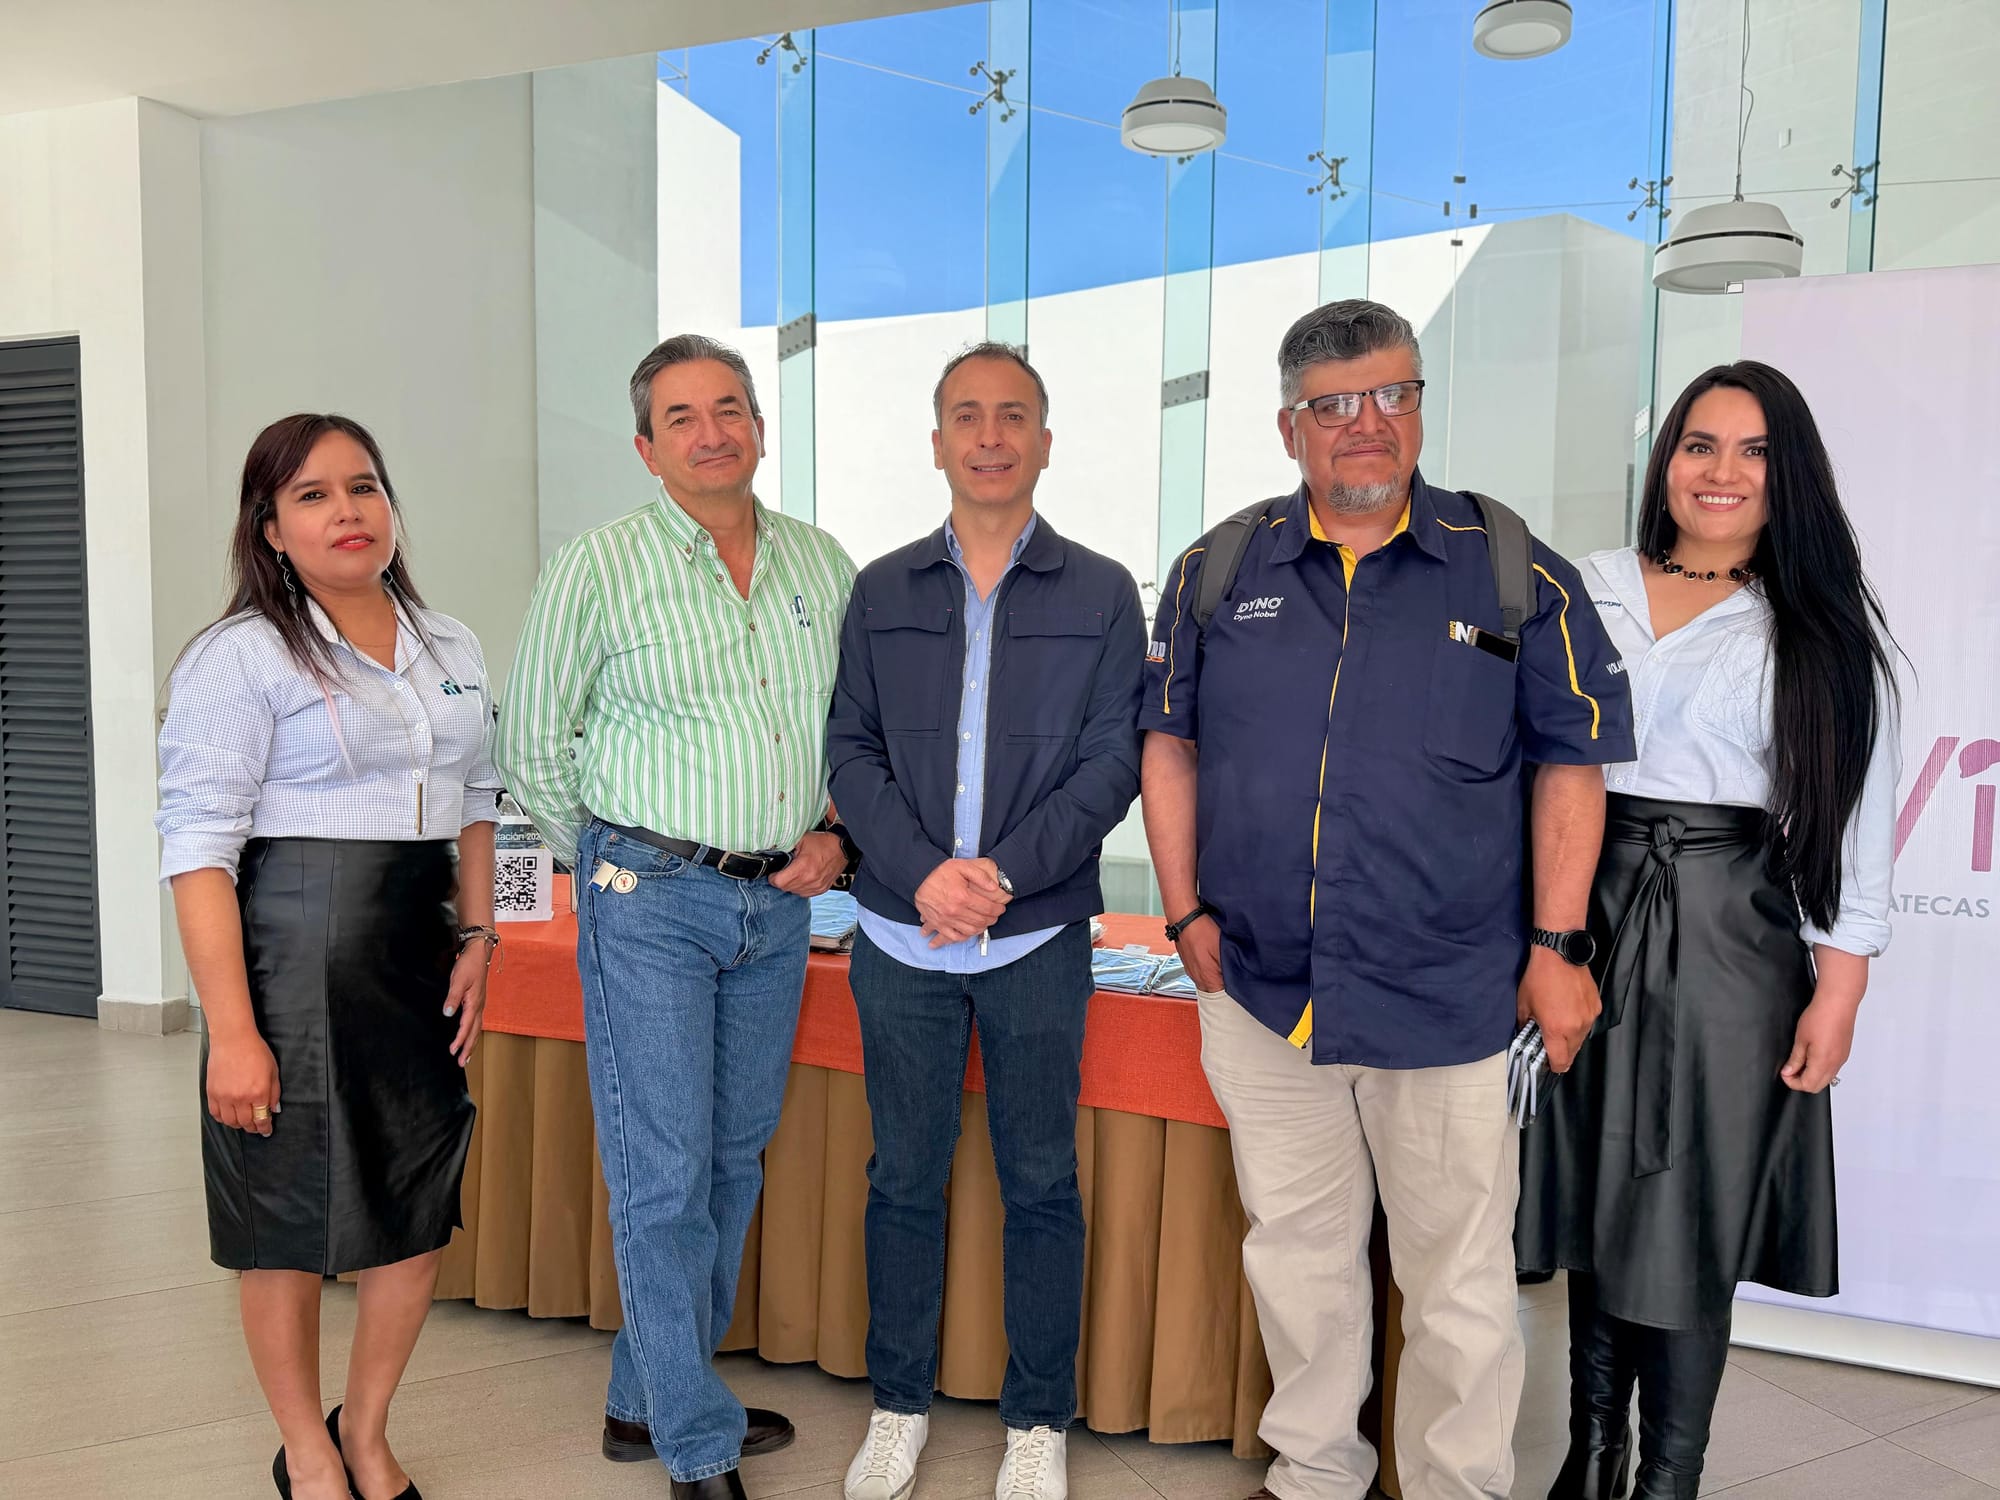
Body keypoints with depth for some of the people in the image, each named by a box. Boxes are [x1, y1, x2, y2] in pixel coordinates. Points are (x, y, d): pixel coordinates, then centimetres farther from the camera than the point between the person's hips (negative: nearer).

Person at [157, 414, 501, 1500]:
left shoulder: (451, 646, 11)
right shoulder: (239, 657, -9)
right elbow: (198, 847, -13)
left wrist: (477, 936, 6)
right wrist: (231, 1030, -18)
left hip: (421, 958, 6)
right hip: (295, 955, -5)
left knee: (422, 1209, 10)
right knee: (291, 1219, 7)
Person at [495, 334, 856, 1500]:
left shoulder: (823, 563, 7)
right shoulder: (597, 569, -5)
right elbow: (533, 745, 2)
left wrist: (838, 834, 2)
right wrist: (615, 861, 6)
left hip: (780, 902, 5)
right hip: (650, 900, -5)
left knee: (734, 1158, 13)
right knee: (662, 1173, -3)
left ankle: (649, 1400, 31)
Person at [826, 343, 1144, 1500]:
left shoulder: (1102, 593, 2)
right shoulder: (882, 591, 7)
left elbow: (1112, 763, -4)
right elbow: (852, 750, 2)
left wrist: (1003, 872, -16)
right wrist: (924, 874, -14)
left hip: (1039, 938, -1)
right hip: (902, 935, 2)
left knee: (1041, 1182, 8)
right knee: (905, 1175, 12)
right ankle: (900, 1404, 30)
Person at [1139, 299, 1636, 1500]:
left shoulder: (1514, 571, -1)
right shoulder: (1219, 570, 5)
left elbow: (1570, 763, 1)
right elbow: (1170, 741, 10)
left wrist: (1557, 946, -4)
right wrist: (1187, 910, 3)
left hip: (1452, 999, -2)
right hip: (1261, 992, 3)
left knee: (1460, 1277, 9)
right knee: (1296, 1251, 18)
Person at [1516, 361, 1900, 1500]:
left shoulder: (1824, 629, 5)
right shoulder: (1587, 594, 7)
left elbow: (1856, 820, 2)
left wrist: (1839, 988, -5)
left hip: (1733, 935, -2)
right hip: (1586, 916, 2)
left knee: (1691, 1215, 3)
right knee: (1594, 1193, 11)